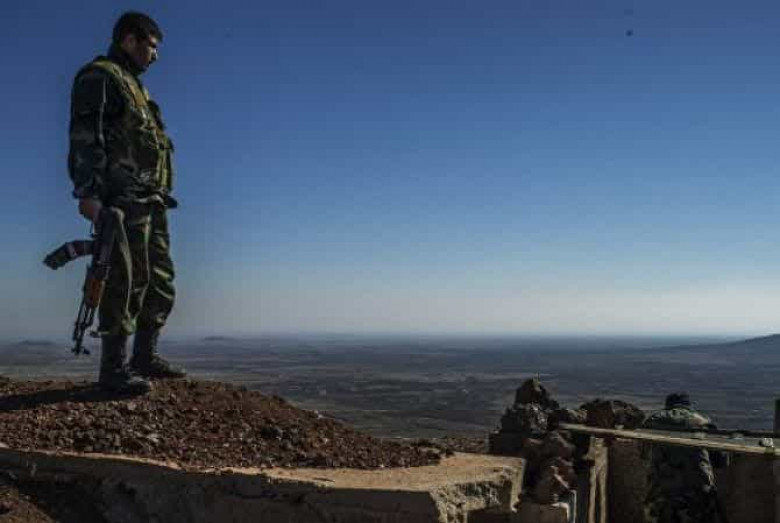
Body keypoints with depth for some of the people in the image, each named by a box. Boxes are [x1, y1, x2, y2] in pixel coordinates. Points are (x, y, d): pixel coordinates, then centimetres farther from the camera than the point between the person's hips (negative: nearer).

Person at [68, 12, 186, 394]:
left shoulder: (133, 86, 27)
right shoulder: (99, 77, -1)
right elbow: (85, 137, -13)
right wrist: (88, 192, -24)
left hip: (150, 203, 10)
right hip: (123, 200, -10)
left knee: (160, 282, 10)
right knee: (127, 282, -11)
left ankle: (145, 358, 18)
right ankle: (113, 369, -6)